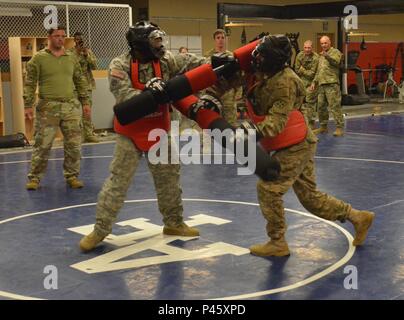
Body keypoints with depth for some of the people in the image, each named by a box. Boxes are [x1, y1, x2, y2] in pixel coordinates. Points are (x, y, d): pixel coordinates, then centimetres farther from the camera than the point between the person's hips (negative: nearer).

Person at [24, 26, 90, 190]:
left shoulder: (72, 58, 10)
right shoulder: (39, 58, -1)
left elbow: (80, 81, 15)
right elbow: (30, 84, -3)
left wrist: (85, 102, 11)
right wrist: (28, 105, -10)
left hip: (71, 106, 3)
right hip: (47, 108, -3)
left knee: (74, 144, 4)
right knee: (42, 145, 1)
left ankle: (71, 176, 18)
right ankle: (34, 177, 13)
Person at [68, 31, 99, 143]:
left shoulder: (88, 51, 9)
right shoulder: (69, 52, -1)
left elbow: (94, 66, 0)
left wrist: (87, 55, -11)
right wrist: (78, 53, -15)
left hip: (87, 84, 3)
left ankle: (88, 133, 10)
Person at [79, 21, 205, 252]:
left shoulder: (166, 60, -4)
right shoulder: (120, 66, -17)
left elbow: (191, 65, -7)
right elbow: (125, 97, -27)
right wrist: (148, 93, -41)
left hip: (160, 130, 5)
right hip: (132, 132, -4)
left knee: (169, 178, 14)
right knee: (118, 181, -3)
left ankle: (174, 223, 31)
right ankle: (100, 230, 7)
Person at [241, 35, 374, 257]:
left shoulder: (284, 82, -23)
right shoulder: (265, 75, 5)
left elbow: (277, 119, -30)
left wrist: (258, 131, -44)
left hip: (296, 146, -9)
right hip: (297, 145, 9)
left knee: (268, 189, -6)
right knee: (310, 196, 14)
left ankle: (277, 243, 8)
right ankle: (357, 217, 25)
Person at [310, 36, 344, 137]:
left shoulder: (335, 52, 1)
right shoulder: (321, 56, 24)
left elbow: (336, 62, -21)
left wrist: (327, 56, -36)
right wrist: (314, 82, 21)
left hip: (332, 84, -8)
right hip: (321, 85, 8)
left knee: (335, 106, -11)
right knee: (321, 106, 11)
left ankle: (339, 127, -9)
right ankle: (323, 126, 22)